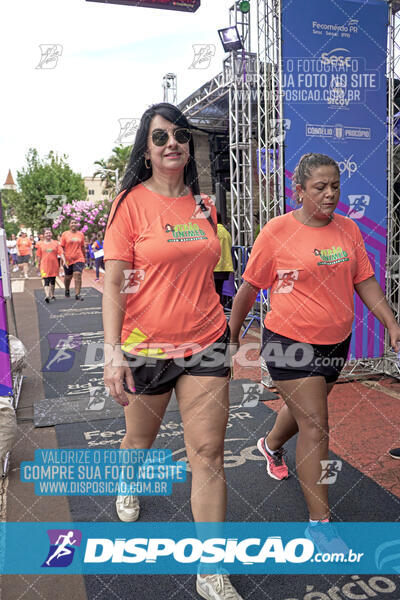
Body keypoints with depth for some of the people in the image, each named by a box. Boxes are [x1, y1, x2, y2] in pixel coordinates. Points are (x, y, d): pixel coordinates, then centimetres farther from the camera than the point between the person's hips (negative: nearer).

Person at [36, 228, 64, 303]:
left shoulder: (55, 243, 4)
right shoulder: (40, 244, 4)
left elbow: (61, 253, -3)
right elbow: (39, 256, 9)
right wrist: (38, 265, 12)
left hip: (54, 265, 2)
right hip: (45, 265, -2)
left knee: (52, 280, 14)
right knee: (46, 281, -13)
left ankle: (52, 295, 29)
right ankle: (47, 295, -25)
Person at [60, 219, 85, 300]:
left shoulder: (80, 234, 6)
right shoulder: (65, 234, 0)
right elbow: (62, 247, -1)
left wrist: (84, 257, 18)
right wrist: (63, 259, -7)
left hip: (79, 259, 0)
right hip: (68, 259, 0)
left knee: (78, 275, -15)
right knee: (68, 277, 12)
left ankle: (77, 294, -13)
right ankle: (67, 290, 39)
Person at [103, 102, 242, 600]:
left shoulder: (203, 205, 7)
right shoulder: (131, 202, -7)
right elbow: (114, 283, -11)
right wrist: (112, 351, -20)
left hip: (206, 343, 3)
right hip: (146, 345, -2)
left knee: (208, 452, 0)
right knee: (141, 437, 20)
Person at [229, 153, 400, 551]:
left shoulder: (348, 229, 2)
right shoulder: (278, 231, -13)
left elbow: (365, 282, 7)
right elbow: (249, 287, -5)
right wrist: (232, 332, 1)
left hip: (336, 341, 6)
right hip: (290, 341, -6)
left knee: (304, 408, 24)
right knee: (315, 427, -6)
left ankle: (271, 444, 58)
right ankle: (319, 521, 9)